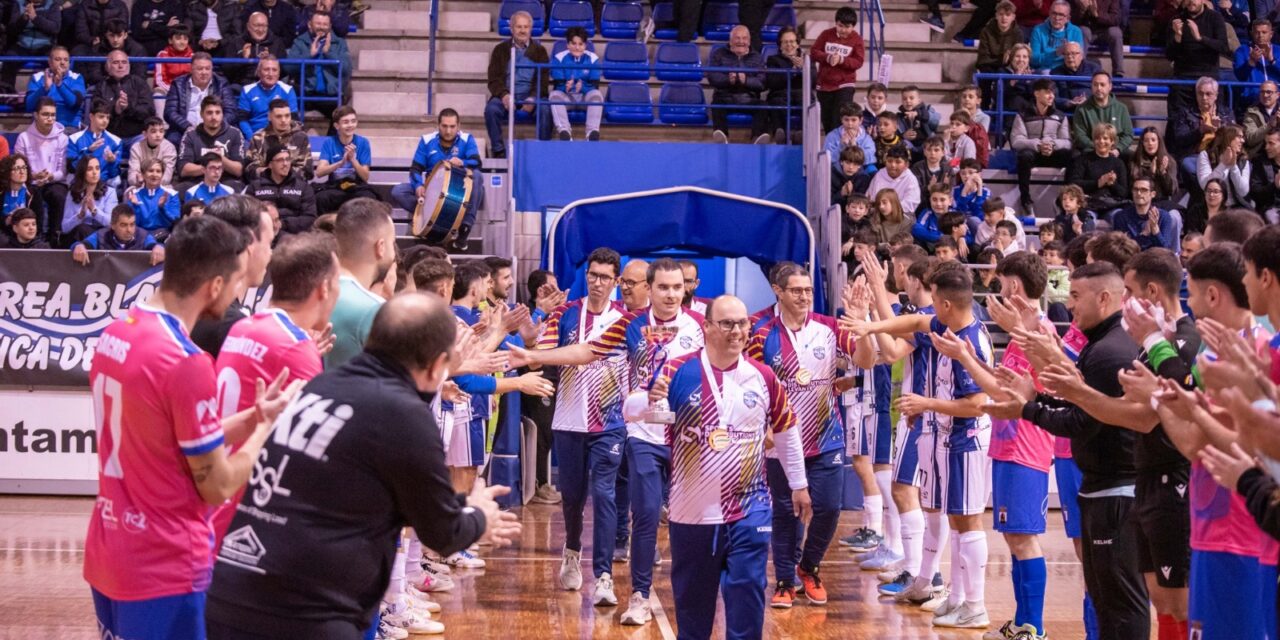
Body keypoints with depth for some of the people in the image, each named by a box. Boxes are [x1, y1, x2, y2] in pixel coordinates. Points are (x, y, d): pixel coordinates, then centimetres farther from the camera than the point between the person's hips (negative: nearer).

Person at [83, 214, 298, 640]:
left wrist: (252, 417, 8)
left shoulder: (115, 335, 4)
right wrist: (266, 424, 0)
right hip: (165, 571, -8)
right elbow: (218, 487, -14)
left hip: (107, 558, 8)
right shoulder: (186, 363, -22)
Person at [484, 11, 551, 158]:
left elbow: (543, 79, 4)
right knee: (491, 109, -31)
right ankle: (498, 150, -22)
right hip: (506, 94, 1)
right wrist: (504, 95, -16)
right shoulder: (501, 50, 13)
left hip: (531, 94, 0)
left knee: (545, 110, -32)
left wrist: (533, 98, -17)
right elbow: (494, 78, 6)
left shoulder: (539, 51, 13)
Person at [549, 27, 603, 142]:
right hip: (566, 96, 0)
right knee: (555, 95, -32)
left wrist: (582, 87, -35)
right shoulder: (559, 58, -6)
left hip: (586, 96, 0)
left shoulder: (593, 59, -4)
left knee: (596, 94, -32)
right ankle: (564, 131, -47)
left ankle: (592, 132, -42)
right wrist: (566, 86, -37)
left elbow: (595, 85, -12)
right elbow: (558, 84, -12)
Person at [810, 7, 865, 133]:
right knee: (827, 119, 13)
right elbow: (813, 52, -4)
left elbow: (858, 62, -10)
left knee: (840, 119, -14)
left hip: (844, 85, -3)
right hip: (824, 84, 3)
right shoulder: (826, 34, -2)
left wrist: (841, 60, -26)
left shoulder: (857, 39, -6)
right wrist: (828, 58, -22)